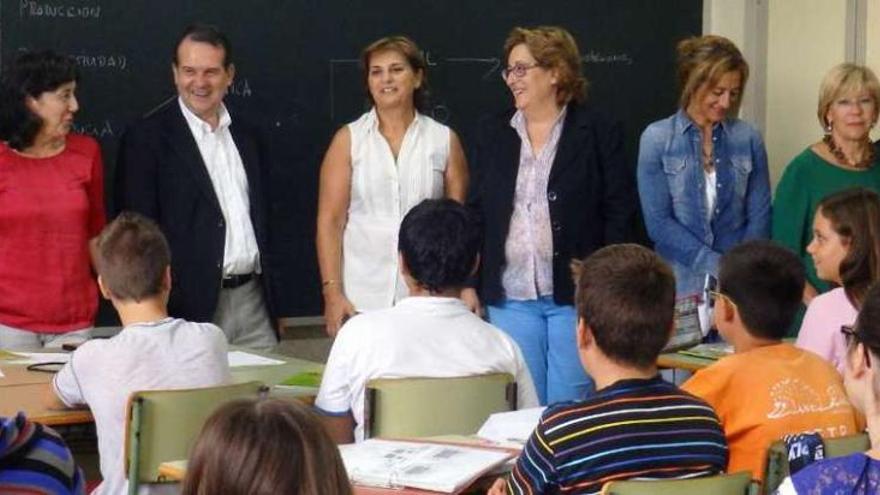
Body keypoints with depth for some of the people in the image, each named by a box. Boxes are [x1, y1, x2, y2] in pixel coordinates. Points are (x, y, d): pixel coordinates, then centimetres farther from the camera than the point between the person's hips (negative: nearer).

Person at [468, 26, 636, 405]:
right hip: (509, 296, 3)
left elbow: (620, 213, -2)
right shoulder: (492, 133, 9)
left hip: (575, 294, -3)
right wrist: (469, 285, 5)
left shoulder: (598, 134, -1)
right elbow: (476, 212, 11)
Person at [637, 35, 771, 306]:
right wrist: (717, 266, -14)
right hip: (680, 284, -1)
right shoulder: (657, 139, -2)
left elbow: (759, 215, 4)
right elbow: (658, 222, -7)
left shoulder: (748, 138, 4)